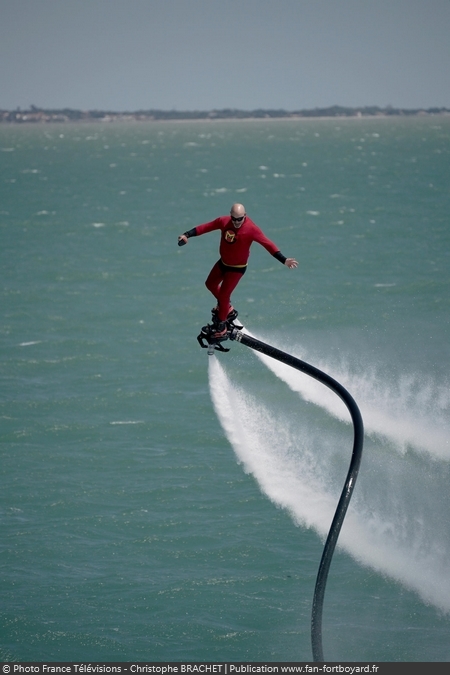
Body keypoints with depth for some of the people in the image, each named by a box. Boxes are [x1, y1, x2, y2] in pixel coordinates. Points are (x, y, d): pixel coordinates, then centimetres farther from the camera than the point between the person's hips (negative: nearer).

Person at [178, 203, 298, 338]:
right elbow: (205, 227, -6)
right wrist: (187, 235, -9)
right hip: (223, 262, 6)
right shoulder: (224, 221, -14)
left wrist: (284, 260, -34)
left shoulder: (251, 229, -27)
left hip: (237, 268, -6)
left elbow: (268, 244, -28)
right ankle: (227, 308, 43)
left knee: (223, 295, -6)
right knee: (210, 284, 21)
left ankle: (221, 326, 14)